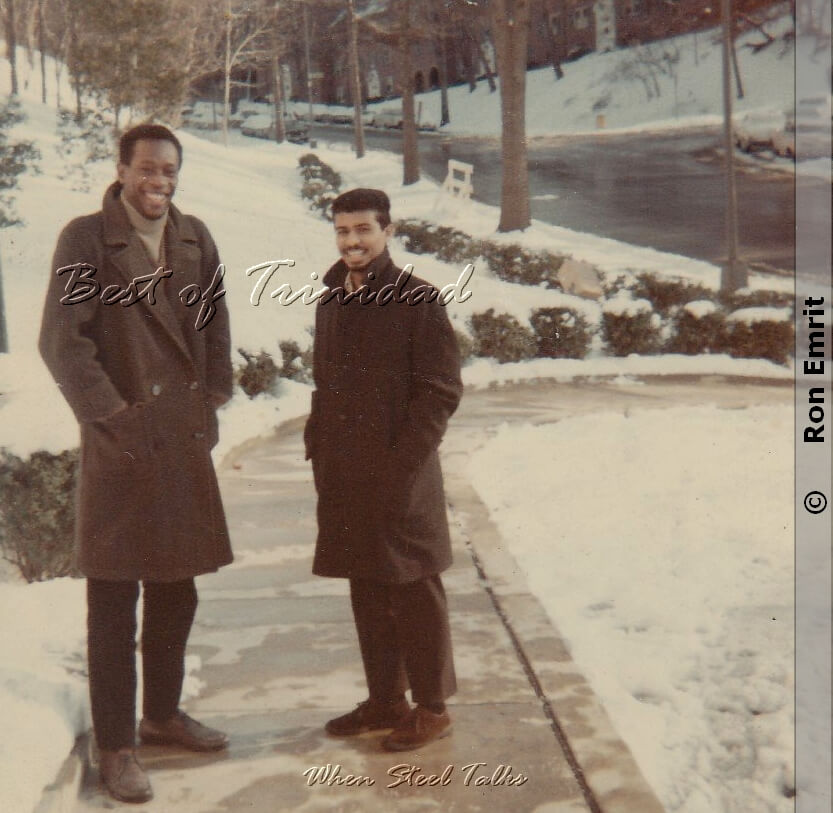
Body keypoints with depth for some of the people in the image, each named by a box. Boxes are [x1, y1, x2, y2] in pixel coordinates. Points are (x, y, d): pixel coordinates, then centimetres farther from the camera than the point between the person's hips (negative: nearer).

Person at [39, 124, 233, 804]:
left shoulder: (194, 238, 9)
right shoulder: (86, 239, -7)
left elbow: (215, 326, 17)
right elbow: (62, 341, -11)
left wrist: (213, 400, 7)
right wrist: (110, 415, -14)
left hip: (186, 441, 6)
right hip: (121, 443, -5)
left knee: (176, 591, 16)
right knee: (114, 601, 2)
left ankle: (163, 714, 34)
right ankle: (115, 746, 14)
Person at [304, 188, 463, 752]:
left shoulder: (417, 301, -9)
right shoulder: (331, 300, 13)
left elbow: (442, 390, -12)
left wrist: (401, 464, -17)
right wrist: (319, 447, 10)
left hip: (401, 476, -6)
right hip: (345, 475, 7)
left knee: (414, 594, 3)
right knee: (367, 592, 14)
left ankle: (432, 709, 17)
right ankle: (385, 700, 28)